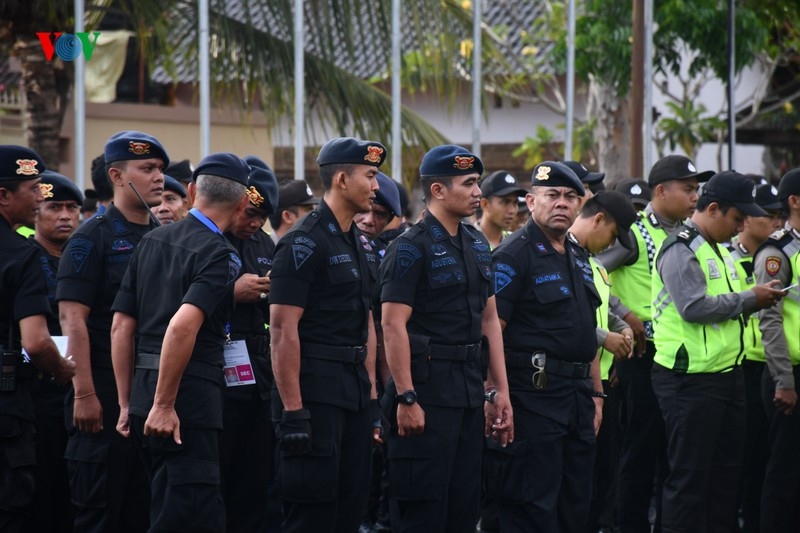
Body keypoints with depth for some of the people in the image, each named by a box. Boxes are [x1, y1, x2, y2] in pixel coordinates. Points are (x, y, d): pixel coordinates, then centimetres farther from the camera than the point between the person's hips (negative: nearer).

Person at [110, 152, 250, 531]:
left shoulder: (152, 241, 14)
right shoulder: (220, 254, -10)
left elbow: (121, 326, 14)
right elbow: (183, 325, -24)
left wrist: (126, 404, 17)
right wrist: (164, 404, -20)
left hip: (143, 392, 8)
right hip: (190, 398, -8)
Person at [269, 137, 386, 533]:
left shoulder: (357, 243, 16)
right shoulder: (304, 243, -12)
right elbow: (283, 329, -17)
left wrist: (372, 396, 16)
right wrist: (292, 409, -21)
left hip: (355, 393, 9)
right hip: (315, 393, -9)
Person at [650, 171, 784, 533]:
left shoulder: (718, 250, 18)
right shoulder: (681, 249, -13)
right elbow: (693, 307, -25)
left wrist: (757, 300, 6)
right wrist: (749, 299, -17)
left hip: (728, 374, 10)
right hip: (691, 378, -10)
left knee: (726, 469, 13)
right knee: (690, 474, -5)